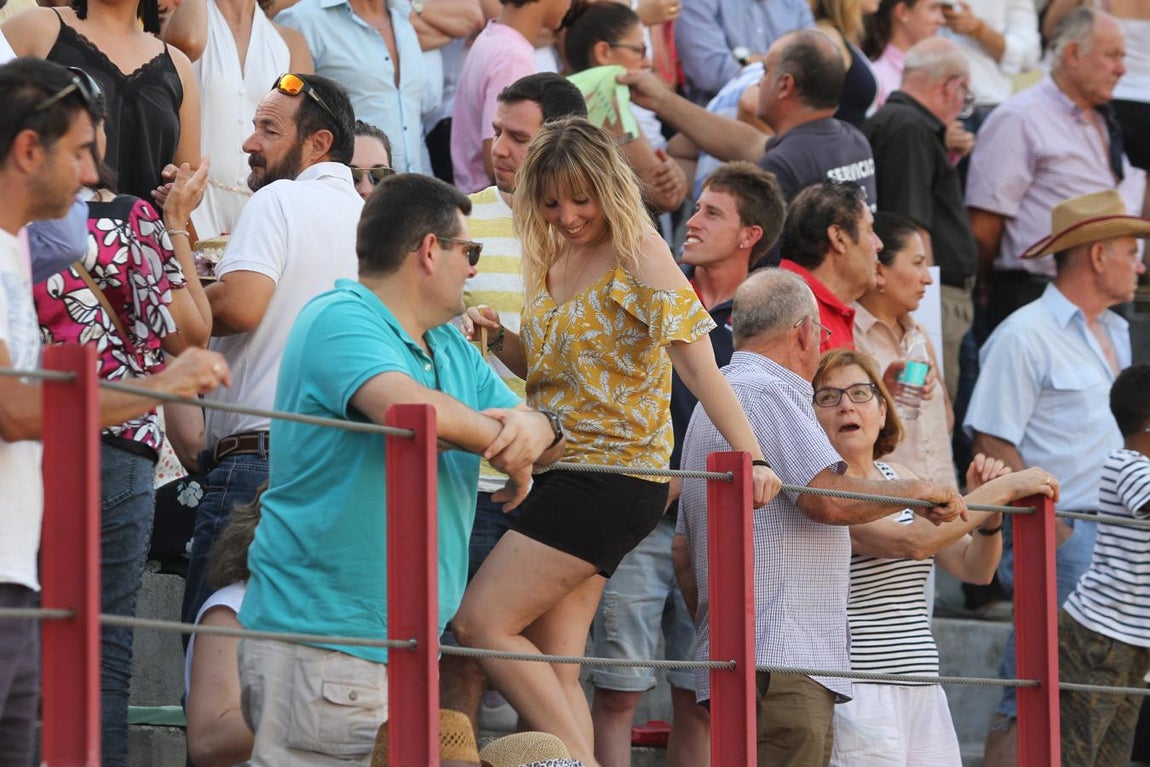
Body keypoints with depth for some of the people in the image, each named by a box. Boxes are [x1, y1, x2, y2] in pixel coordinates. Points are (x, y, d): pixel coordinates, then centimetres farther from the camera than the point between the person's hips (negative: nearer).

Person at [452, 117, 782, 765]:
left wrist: (752, 457, -26)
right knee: (553, 670, 2)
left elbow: (697, 363, -17)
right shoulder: (552, 258, 14)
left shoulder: (639, 256, -10)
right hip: (564, 470, 8)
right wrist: (498, 339, 2)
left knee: (481, 622, -14)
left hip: (615, 472, -8)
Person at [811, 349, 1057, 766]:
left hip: (923, 695, 8)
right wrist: (1002, 489, -16)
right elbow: (912, 541, -21)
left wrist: (987, 515, 0)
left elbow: (973, 568, 19)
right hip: (859, 696, -8)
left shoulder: (897, 477, 17)